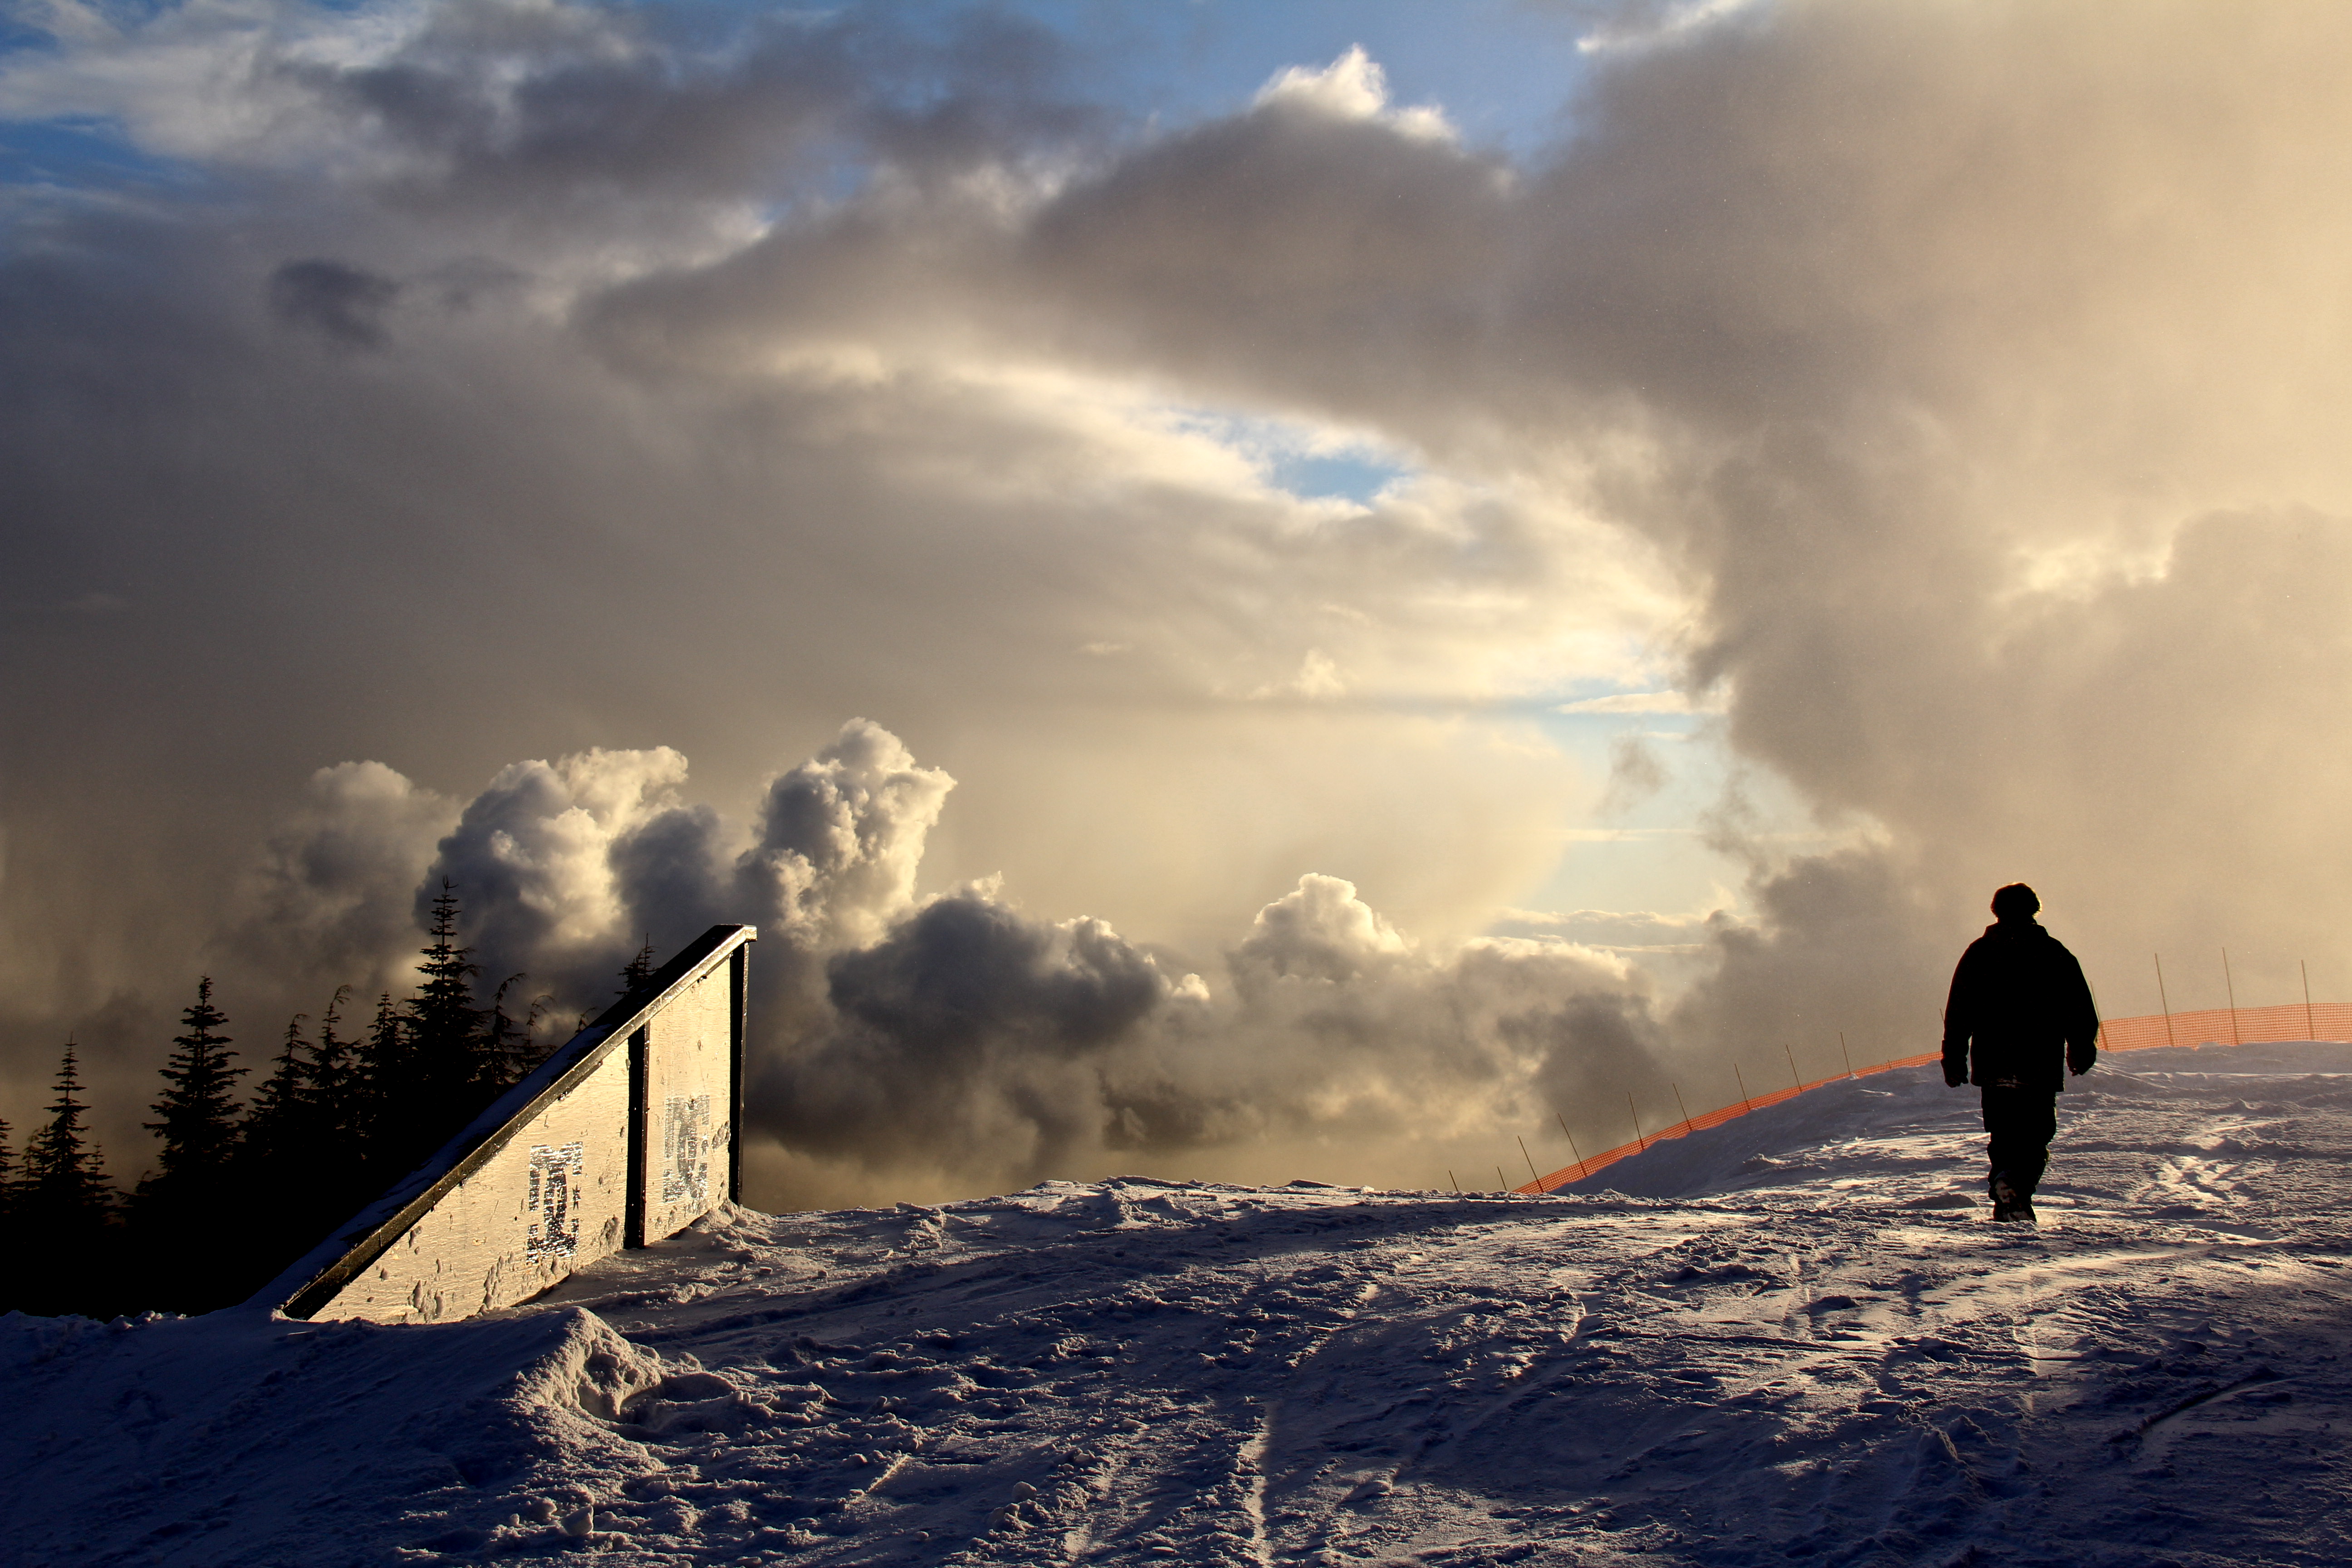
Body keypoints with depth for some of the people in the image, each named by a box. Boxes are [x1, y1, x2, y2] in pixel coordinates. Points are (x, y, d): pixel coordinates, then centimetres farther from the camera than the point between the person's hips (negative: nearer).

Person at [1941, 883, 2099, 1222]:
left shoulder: (1978, 953, 6)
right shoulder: (2054, 953, 3)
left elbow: (1958, 1013, 4)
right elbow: (2081, 1011, 5)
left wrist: (1954, 1060, 8)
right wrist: (2082, 1050, 19)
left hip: (1993, 1065, 2)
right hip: (2041, 1067, -2)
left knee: (2003, 1137, 12)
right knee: (2035, 1135, 3)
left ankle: (2007, 1197, -9)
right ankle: (2017, 1186, -23)